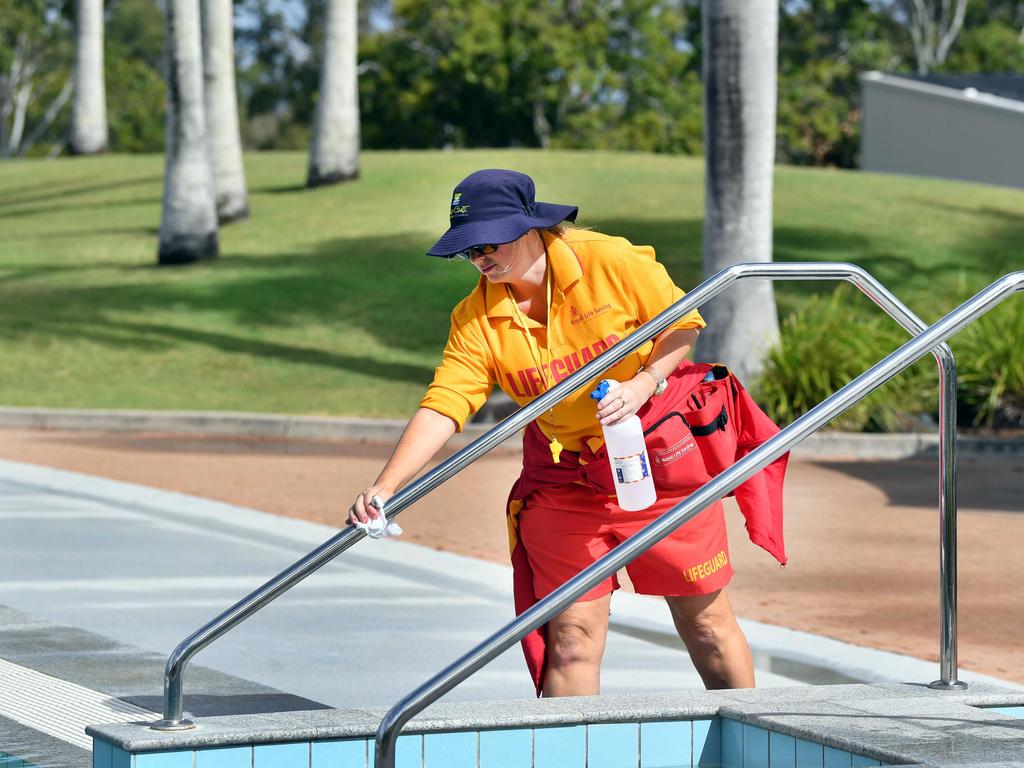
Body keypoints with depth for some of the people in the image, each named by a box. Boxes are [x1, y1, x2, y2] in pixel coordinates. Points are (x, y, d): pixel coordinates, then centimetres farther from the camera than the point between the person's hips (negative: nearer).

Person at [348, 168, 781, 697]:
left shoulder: (613, 262, -16)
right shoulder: (477, 320, -9)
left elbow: (683, 323, -5)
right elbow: (442, 407, -16)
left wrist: (643, 384, -22)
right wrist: (384, 488, -27)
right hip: (561, 476, 2)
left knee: (704, 619, 9)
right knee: (571, 636, -5)